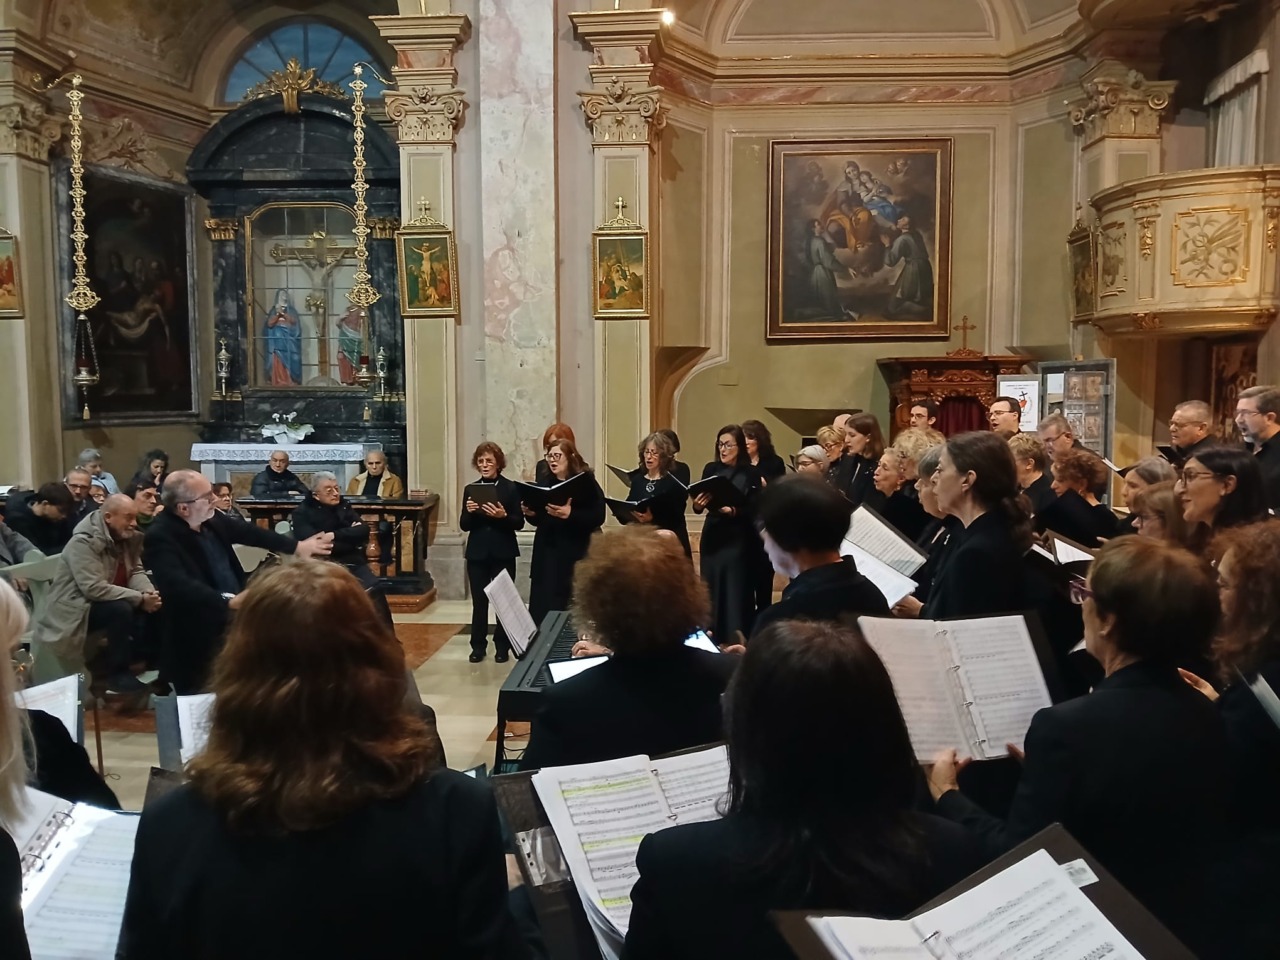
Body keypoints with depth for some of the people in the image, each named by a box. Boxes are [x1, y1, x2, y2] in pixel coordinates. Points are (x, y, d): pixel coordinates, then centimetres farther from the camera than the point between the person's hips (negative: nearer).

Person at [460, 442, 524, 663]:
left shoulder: (511, 488, -2)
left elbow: (519, 523, -4)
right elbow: (464, 526, 4)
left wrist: (503, 516, -22)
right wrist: (469, 512, -15)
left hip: (503, 553, -2)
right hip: (477, 554, 2)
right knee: (479, 601, 5)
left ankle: (502, 647, 14)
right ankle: (478, 646, 15)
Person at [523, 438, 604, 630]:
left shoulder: (586, 482, -6)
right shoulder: (545, 484, 13)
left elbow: (597, 517, -16)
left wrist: (569, 514, -28)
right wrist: (531, 513, -3)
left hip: (574, 553, -6)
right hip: (546, 551, 6)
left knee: (569, 607, -6)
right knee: (543, 604, 4)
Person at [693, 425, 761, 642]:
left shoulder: (750, 473, -6)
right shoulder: (710, 469, 6)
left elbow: (754, 510, -10)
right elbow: (699, 504, 8)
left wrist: (734, 511, -27)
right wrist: (697, 505, -14)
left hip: (738, 539, -4)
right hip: (712, 536, 4)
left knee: (735, 591, -1)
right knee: (710, 590, 8)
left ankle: (735, 643, 7)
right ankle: (710, 638, 19)